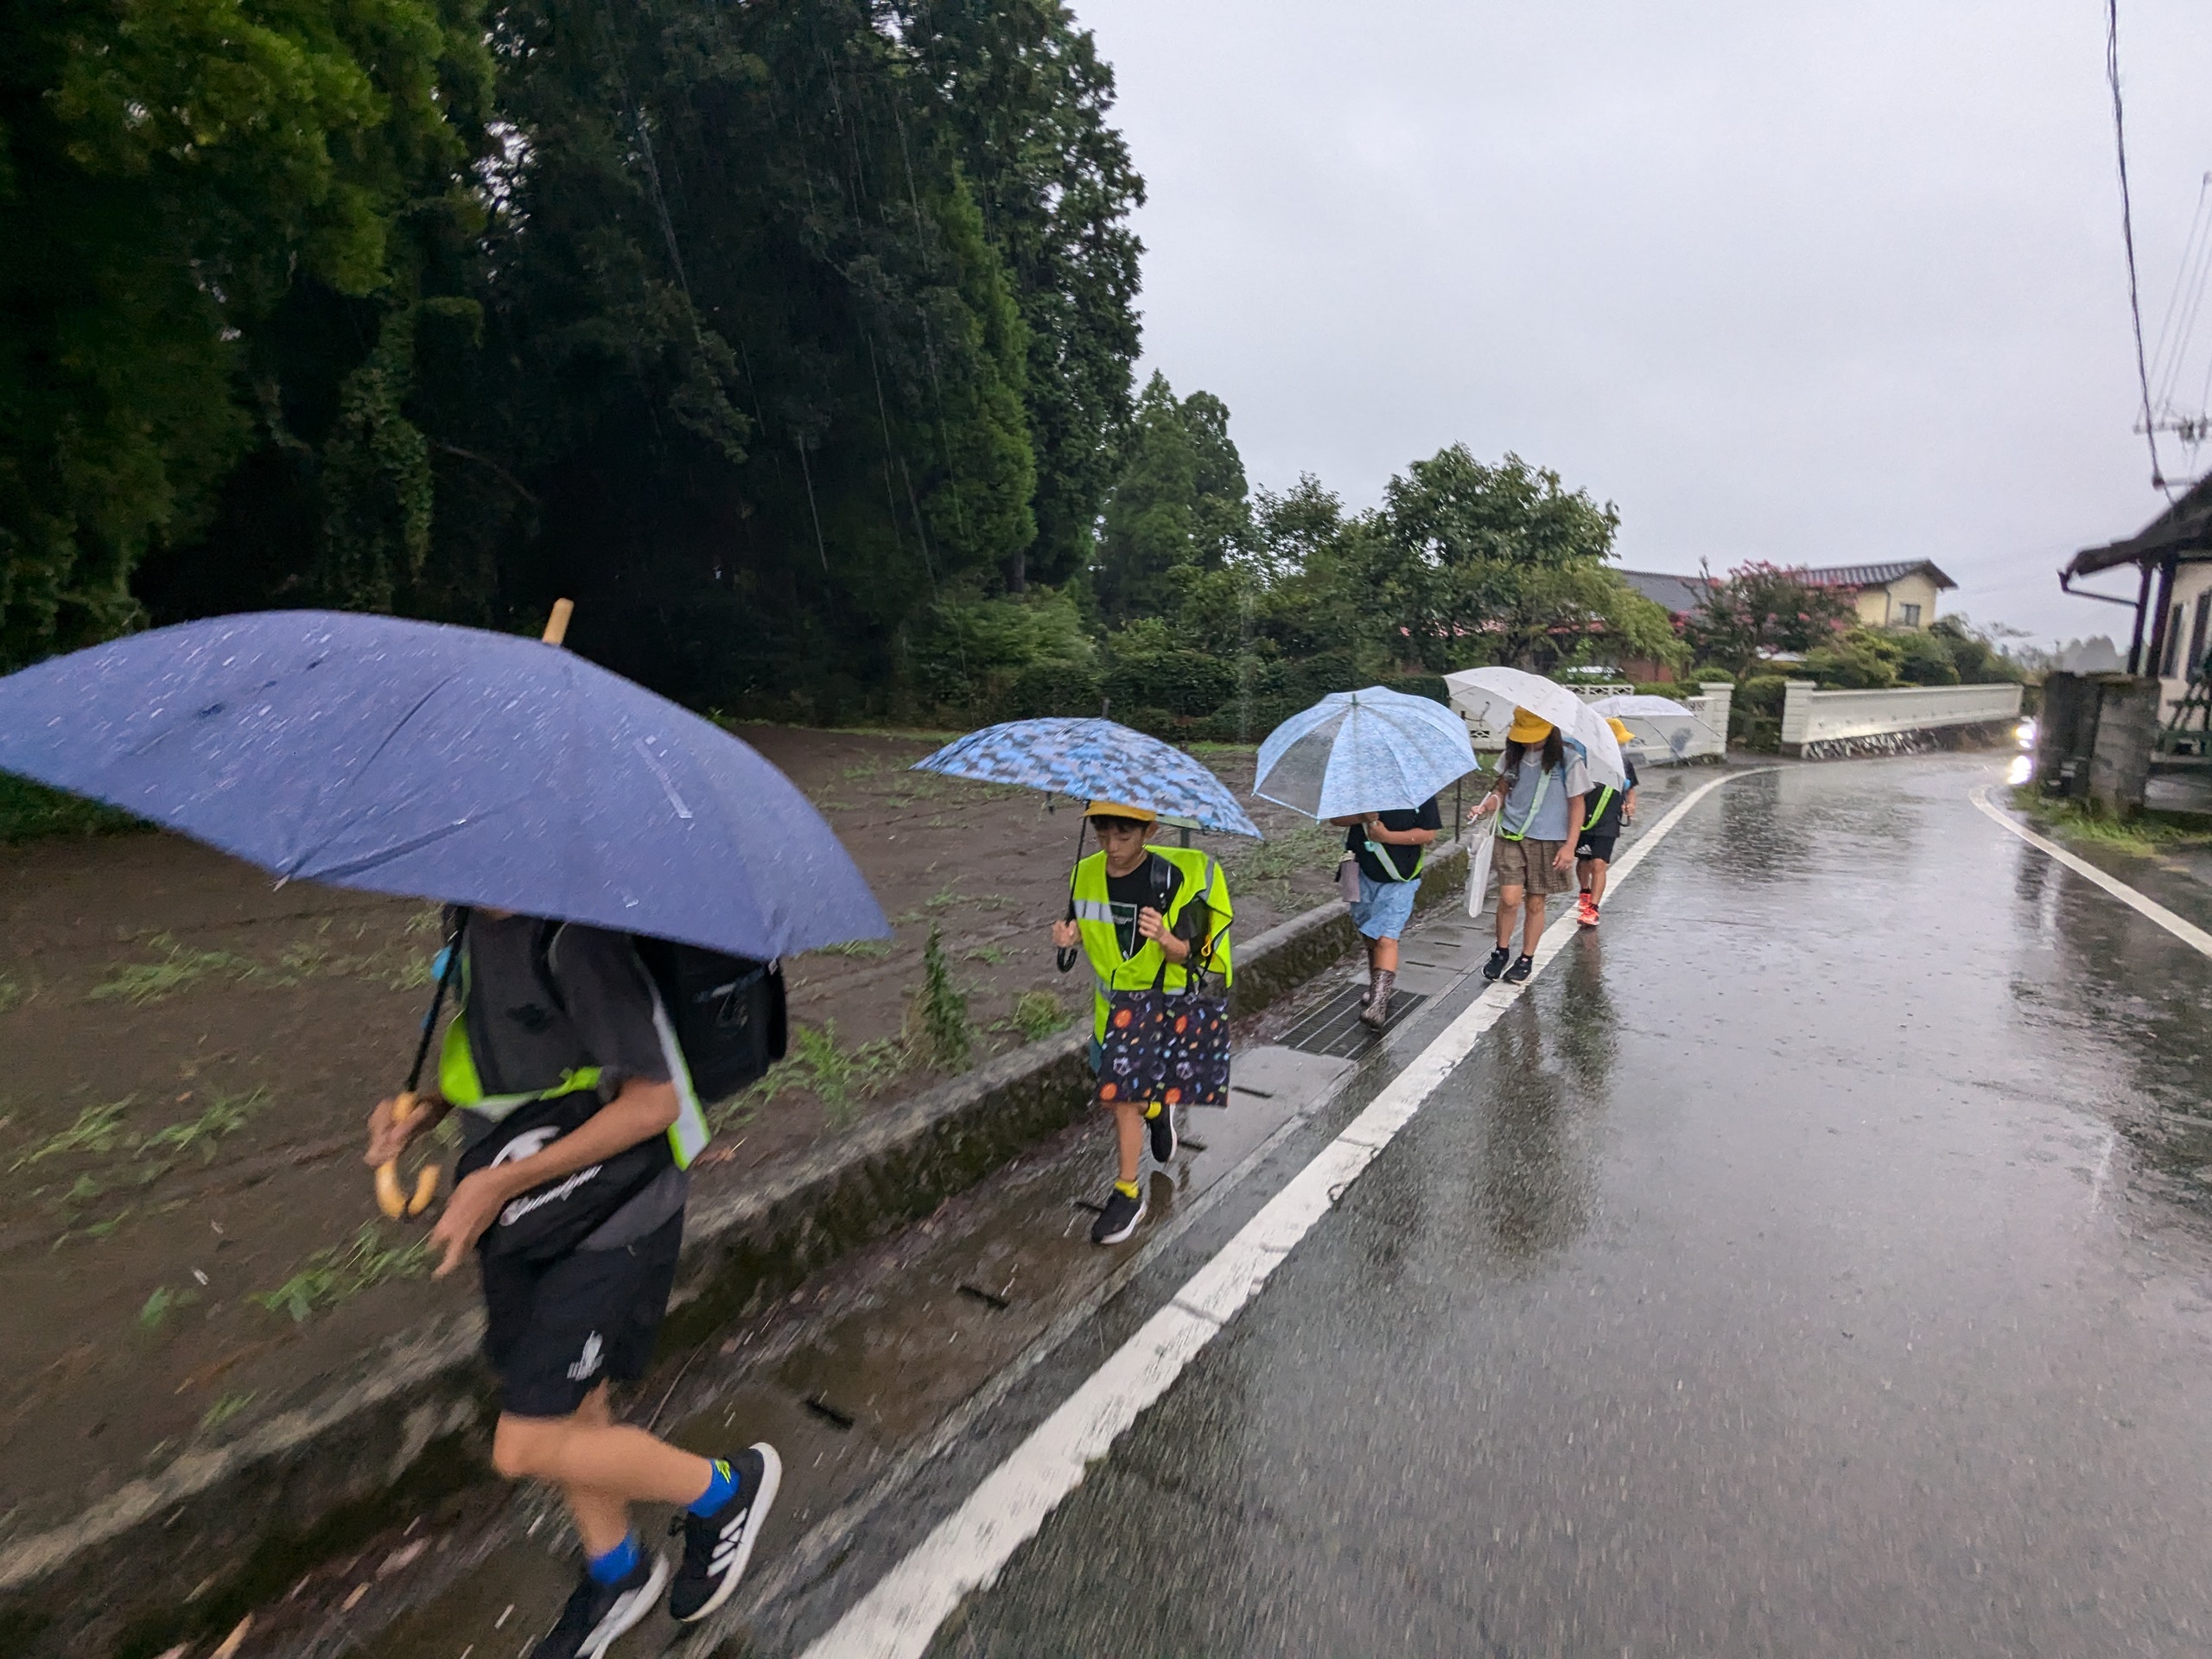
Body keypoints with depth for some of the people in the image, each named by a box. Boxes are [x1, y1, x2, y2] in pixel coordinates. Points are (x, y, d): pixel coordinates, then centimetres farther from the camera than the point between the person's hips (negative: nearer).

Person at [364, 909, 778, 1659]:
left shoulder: (573, 936, -28)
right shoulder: (468, 921, 0)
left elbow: (652, 1102, -25)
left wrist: (499, 1182, -19)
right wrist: (426, 1109, -1)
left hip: (604, 1226, -8)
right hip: (519, 1220, 8)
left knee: (526, 1447, -1)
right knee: (570, 1410, 21)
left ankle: (725, 1489, 24)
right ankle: (617, 1577, 48)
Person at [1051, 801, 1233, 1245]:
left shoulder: (1175, 879, -20)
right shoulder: (1086, 874, -6)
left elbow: (1194, 955, -16)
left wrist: (1166, 939, -38)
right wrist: (1069, 938, -15)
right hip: (1110, 1004, 5)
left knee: (1123, 1098, -2)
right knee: (1118, 1089, 16)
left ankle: (1127, 1194, 18)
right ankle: (1157, 1111, 50)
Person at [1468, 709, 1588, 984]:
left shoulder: (1568, 760, -8)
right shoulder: (1513, 756, 2)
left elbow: (1576, 805, -3)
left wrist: (1569, 846, -8)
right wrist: (1485, 806, -10)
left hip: (1548, 841, -2)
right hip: (1511, 837, 2)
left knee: (1535, 902, 7)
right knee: (1509, 899, -7)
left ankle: (1526, 959, 24)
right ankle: (1501, 951, 16)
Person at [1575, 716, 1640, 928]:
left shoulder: (1625, 764, 2)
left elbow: (1631, 788, 20)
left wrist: (1631, 804, 2)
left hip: (1608, 824, 0)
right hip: (1584, 820, 0)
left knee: (1598, 864, -11)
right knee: (1583, 862, 17)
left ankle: (1592, 909, -11)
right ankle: (1585, 893, 44)